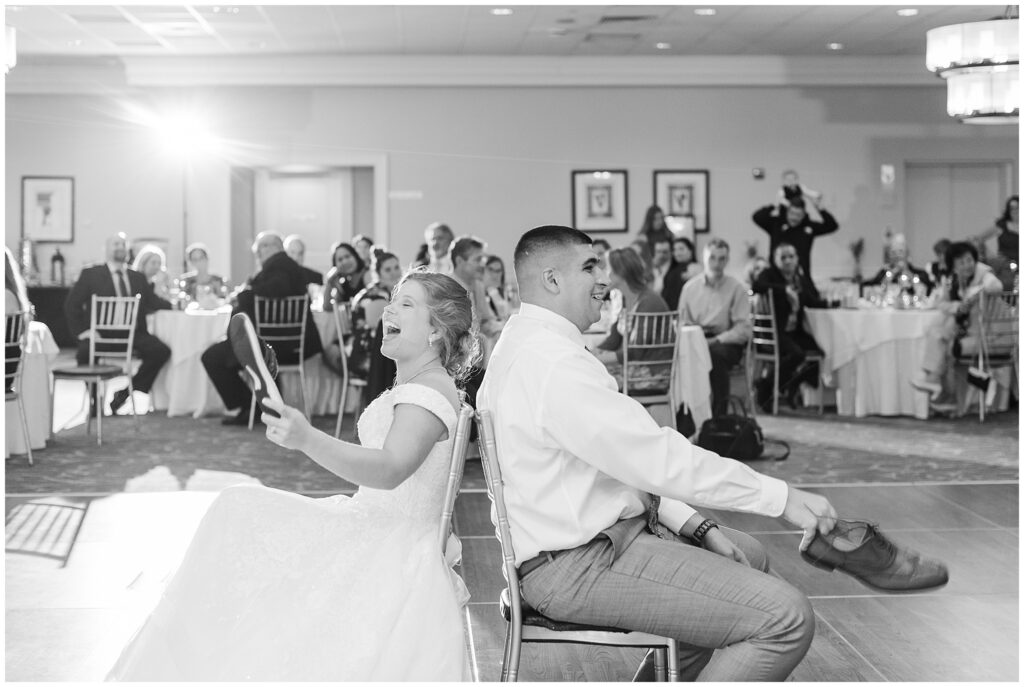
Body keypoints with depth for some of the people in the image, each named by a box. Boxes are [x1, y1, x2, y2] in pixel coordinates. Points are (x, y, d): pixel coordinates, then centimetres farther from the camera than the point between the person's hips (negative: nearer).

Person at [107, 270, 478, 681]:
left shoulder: (430, 391, -16)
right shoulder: (412, 386, 17)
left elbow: (390, 469, -35)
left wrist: (307, 440, -47)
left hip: (398, 561, -10)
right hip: (371, 531, 10)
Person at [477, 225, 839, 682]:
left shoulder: (522, 345, 13)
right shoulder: (553, 363, -22)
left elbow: (627, 459, 14)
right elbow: (657, 458, -25)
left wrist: (697, 527, 8)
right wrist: (781, 497, -19)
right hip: (580, 566, -11)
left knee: (747, 557, 26)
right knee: (787, 618, -16)